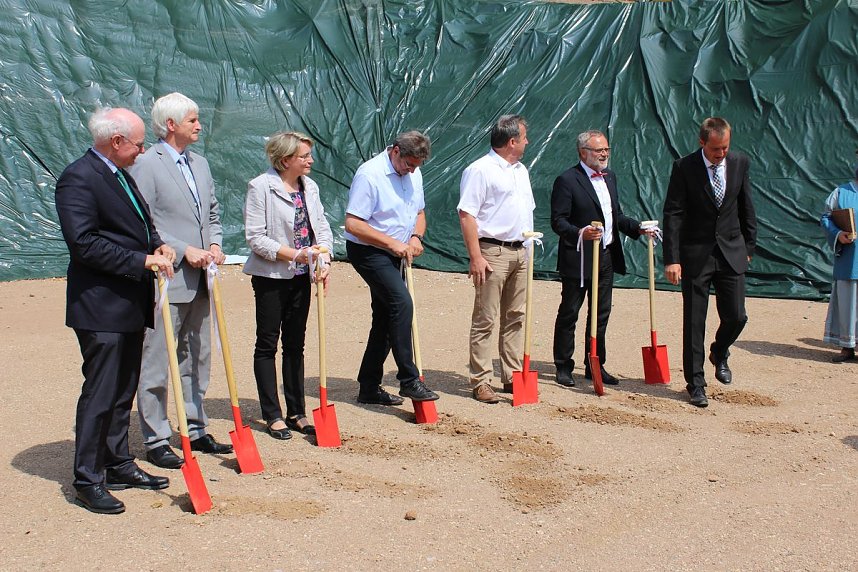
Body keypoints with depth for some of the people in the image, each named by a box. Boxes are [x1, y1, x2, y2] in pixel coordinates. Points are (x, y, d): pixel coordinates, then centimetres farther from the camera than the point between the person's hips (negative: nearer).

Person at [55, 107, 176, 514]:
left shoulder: (121, 175, 15)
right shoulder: (78, 178, -15)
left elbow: (139, 225, 26)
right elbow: (84, 243, -22)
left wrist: (159, 245, 5)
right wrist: (143, 260, -21)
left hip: (130, 305, 9)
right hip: (100, 308, -9)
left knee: (123, 392, 16)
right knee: (99, 394, -4)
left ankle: (118, 465, 27)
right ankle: (87, 480, 6)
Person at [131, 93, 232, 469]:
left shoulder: (200, 164, 15)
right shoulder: (146, 165, -10)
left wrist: (214, 244, 2)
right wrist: (184, 250, -18)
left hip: (200, 281, 8)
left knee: (196, 361, 16)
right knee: (157, 365, 0)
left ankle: (195, 431, 27)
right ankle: (156, 441, 10)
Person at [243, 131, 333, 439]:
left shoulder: (310, 187, 7)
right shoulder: (260, 187, -11)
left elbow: (322, 227, 7)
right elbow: (256, 238, -16)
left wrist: (324, 259, -10)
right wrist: (296, 254, -21)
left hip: (301, 277, 6)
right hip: (271, 277, -6)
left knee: (295, 345, 12)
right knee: (267, 345, 4)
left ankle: (297, 413, 20)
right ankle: (273, 416, 12)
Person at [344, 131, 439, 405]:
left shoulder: (414, 174, 8)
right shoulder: (370, 174, -16)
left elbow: (419, 213, 20)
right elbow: (352, 223, -20)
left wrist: (416, 237, -1)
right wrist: (392, 242, -21)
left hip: (393, 255, 9)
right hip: (368, 252, -9)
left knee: (386, 317, 10)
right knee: (401, 303, -22)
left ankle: (369, 388, 19)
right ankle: (408, 380, -17)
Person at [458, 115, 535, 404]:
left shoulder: (521, 170, 18)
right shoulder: (480, 170, -9)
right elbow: (466, 215, -15)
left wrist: (528, 247, 17)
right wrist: (475, 257, -20)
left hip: (519, 253, 8)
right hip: (493, 252, -8)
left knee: (516, 318, 11)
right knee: (485, 321, -4)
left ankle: (512, 377, 20)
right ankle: (480, 383, 0)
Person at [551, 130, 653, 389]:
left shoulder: (610, 176, 14)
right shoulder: (567, 180, -10)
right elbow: (558, 221, -14)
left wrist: (638, 227, 7)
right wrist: (580, 233, -30)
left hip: (606, 258, 7)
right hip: (577, 260, -7)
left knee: (601, 314, 13)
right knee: (568, 314, 4)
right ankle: (563, 367, 15)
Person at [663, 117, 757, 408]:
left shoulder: (739, 163, 2)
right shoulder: (684, 167, -9)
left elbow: (746, 208, 12)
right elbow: (673, 215, -11)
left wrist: (749, 247, 12)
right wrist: (672, 259, -16)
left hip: (732, 253, 3)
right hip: (695, 255, -3)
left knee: (736, 316, 1)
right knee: (694, 323, 2)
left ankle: (719, 353, 34)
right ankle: (695, 384, 14)